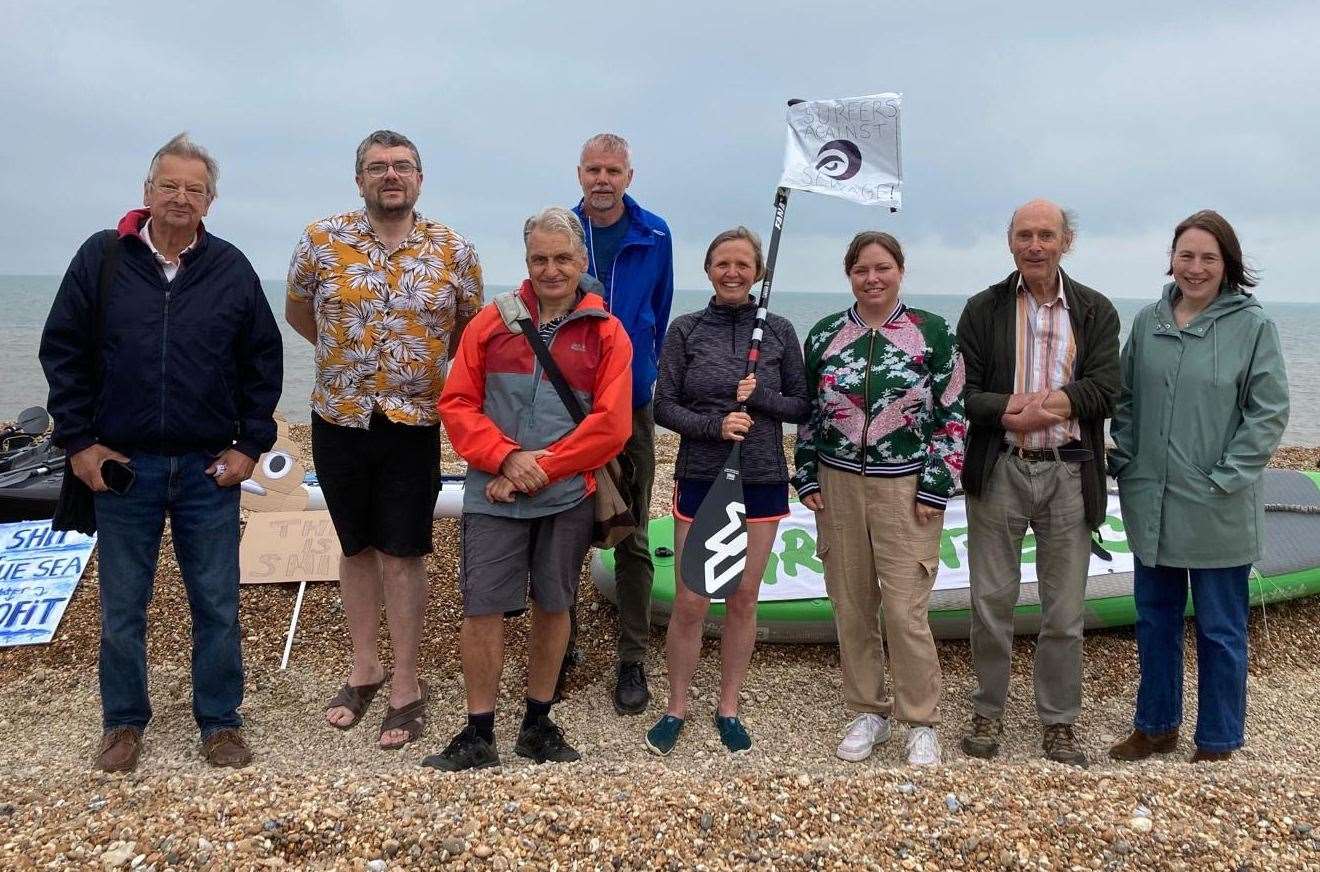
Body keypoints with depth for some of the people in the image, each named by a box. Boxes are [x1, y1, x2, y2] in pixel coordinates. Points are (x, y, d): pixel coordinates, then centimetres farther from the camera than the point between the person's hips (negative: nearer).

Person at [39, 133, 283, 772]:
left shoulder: (231, 269, 3)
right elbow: (62, 353, 3)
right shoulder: (102, 258, 1)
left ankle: (220, 723, 21)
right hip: (121, 466, 0)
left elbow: (264, 361, 6)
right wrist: (78, 442, -2)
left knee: (218, 603, 6)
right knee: (121, 606, 10)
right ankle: (124, 724, 27)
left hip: (210, 469, 0)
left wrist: (251, 444, 1)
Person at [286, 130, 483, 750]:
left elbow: (470, 327, 10)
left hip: (414, 423, -1)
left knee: (402, 554, 3)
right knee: (356, 546, 14)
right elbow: (297, 312, 12)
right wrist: (346, 355, 9)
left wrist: (427, 362, 2)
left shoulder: (455, 251, -3)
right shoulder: (321, 241, -2)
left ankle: (406, 688, 15)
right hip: (339, 419, 2)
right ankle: (364, 669, 29)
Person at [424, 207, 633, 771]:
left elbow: (611, 424, -6)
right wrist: (507, 457, -13)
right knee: (482, 608, 0)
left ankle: (537, 724, 28)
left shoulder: (606, 333, 1)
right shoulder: (493, 321, 5)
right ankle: (478, 736, 14)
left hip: (569, 497, 0)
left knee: (553, 606, 11)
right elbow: (457, 403, 2)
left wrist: (541, 469, -12)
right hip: (493, 496, 0)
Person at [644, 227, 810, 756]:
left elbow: (803, 406, 5)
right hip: (699, 480, -1)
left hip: (762, 481, 1)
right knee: (690, 603, 2)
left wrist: (761, 398, -14)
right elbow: (664, 406, -2)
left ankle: (728, 709, 24)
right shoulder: (685, 330, 0)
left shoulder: (779, 332, 3)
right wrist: (715, 424, -18)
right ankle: (676, 709, 20)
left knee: (743, 600, 9)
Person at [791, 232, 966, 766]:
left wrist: (935, 487, -7)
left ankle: (921, 722, 13)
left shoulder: (933, 333, -2)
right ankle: (868, 712, 26)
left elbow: (953, 414, -2)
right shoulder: (824, 335, 6)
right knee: (850, 607, 9)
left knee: (905, 610, -5)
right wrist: (807, 479, 6)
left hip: (907, 490, -3)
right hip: (838, 486, 3)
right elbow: (809, 412, 12)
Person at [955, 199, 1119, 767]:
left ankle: (1059, 722, 23)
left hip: (1069, 474, 1)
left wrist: (1018, 408, -17)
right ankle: (988, 713, 23)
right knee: (991, 602, 7)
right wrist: (1019, 411, -20)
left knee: (1064, 611, 8)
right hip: (998, 471, 0)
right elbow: (964, 394, -4)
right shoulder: (983, 310, 5)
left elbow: (1105, 391, -7)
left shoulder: (1095, 312, 6)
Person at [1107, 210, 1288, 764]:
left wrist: (1226, 479, -13)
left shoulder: (1252, 325, -7)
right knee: (1154, 620, 17)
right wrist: (1125, 464, 3)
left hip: (1217, 511, -4)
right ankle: (1155, 725, 33)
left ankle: (1217, 743, 24)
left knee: (1220, 630, 8)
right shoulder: (1148, 321, 5)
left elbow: (1269, 412, -8)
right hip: (1150, 504, 4)